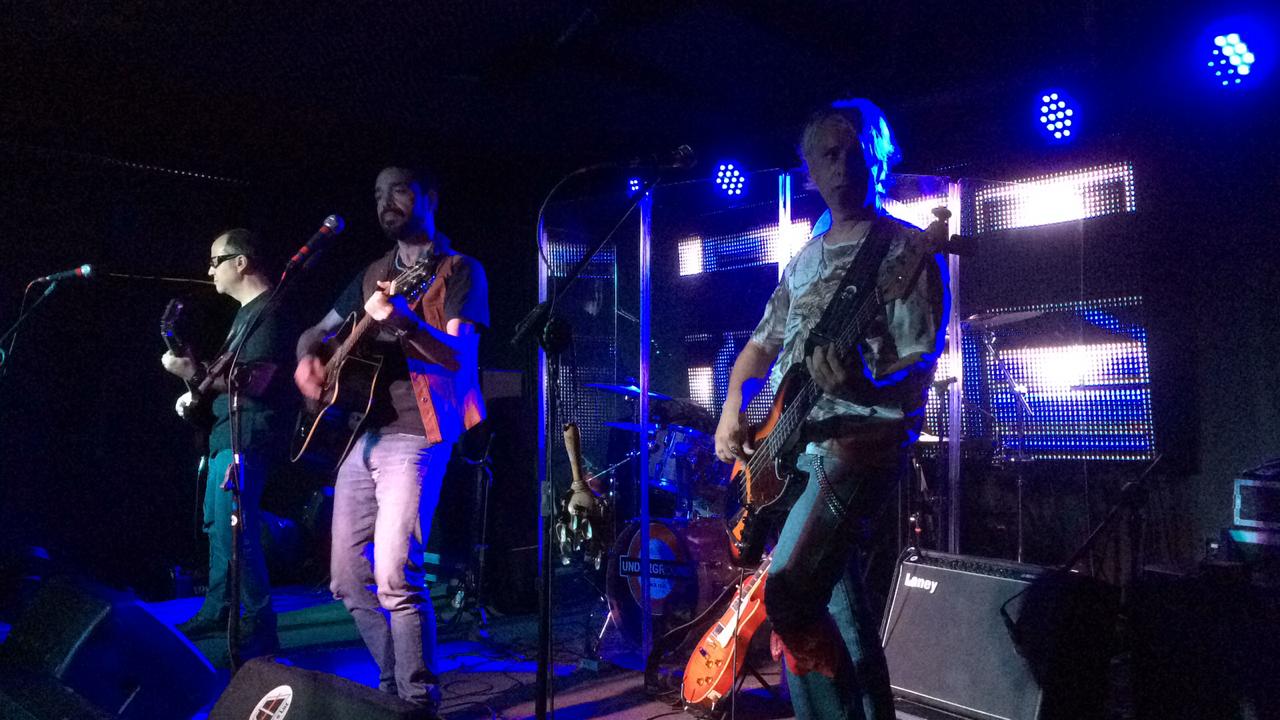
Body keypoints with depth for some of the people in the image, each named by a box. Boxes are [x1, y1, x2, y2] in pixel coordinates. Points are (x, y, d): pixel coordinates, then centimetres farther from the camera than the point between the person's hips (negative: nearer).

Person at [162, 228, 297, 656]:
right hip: (228, 431, 11)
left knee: (233, 532, -13)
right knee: (216, 523, 20)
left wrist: (195, 373, -29)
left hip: (247, 439, -11)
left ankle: (259, 630, -7)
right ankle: (218, 609, 34)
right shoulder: (247, 311, 18)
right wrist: (198, 395, 15)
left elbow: (256, 381, -25)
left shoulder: (269, 312, -15)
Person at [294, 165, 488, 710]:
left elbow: (459, 356, -14)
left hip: (414, 437, -7)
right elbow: (318, 331, 26)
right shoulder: (374, 274, 19)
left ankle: (418, 699, -1)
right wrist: (308, 358, 2)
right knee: (348, 577, 9)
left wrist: (405, 323, -31)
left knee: (394, 575, -16)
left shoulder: (460, 271, 0)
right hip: (361, 434, 7)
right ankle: (392, 682, 24)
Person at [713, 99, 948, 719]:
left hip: (857, 441, -7)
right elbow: (760, 345, 22)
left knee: (787, 594, -21)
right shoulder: (805, 259, 18)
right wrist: (734, 408, 5)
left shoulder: (905, 249, -4)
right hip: (785, 445, 8)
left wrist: (865, 387, -33)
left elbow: (920, 367, -12)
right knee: (837, 601, 13)